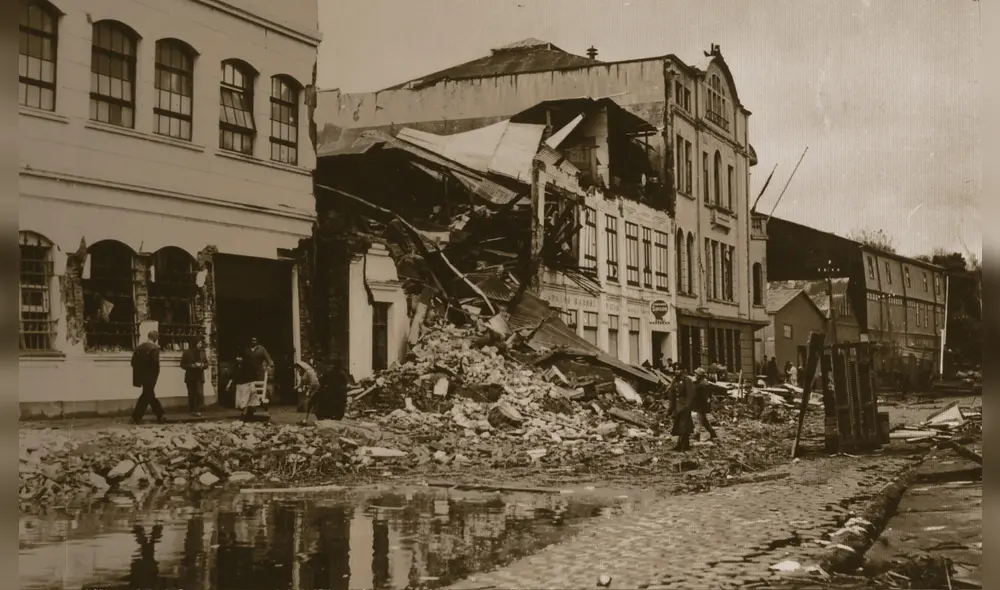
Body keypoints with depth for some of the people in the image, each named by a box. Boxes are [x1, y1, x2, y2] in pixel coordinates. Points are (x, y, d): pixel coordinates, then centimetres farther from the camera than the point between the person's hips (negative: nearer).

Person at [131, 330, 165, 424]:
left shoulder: (139, 347, 7)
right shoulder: (155, 348, -14)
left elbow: (133, 361, 6)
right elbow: (155, 363, -20)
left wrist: (139, 371, 14)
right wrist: (156, 375, -6)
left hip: (141, 376, 8)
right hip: (150, 377, -8)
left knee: (150, 395, 15)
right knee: (146, 396, 0)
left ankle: (160, 416, 24)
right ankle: (136, 417, -1)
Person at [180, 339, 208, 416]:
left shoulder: (202, 352, 6)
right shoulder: (187, 352, -3)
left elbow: (206, 363, 13)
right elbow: (182, 364, -3)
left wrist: (202, 365, -10)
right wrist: (192, 365, -17)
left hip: (199, 376, 2)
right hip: (190, 377, -2)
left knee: (200, 393, -10)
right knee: (191, 394, 3)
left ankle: (197, 410, -2)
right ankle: (192, 411, 13)